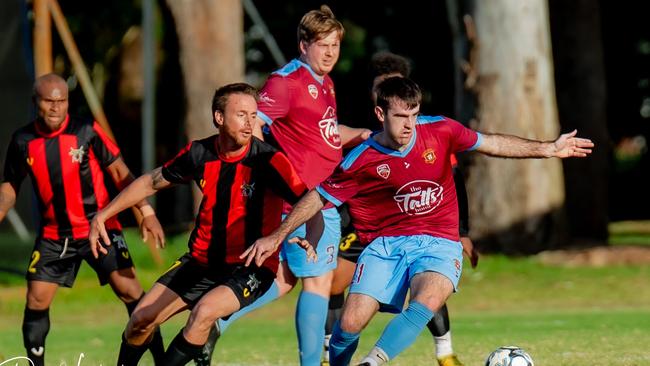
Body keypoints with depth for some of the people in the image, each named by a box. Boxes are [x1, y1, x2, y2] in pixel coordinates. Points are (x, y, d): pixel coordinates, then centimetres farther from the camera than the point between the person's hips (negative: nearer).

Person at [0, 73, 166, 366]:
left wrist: (146, 212, -9)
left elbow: (120, 172, -3)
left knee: (130, 291, -12)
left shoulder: (87, 131, -9)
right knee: (36, 301, -2)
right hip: (53, 234, 3)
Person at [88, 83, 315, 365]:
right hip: (203, 262, 5)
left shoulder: (267, 161, -17)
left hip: (251, 269, -5)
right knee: (141, 319, -3)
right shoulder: (199, 154, -4)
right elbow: (152, 182, 12)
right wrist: (102, 216, 11)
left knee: (203, 312, -31)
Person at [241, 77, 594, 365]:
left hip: (438, 243, 0)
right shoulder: (362, 161, -10)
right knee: (351, 322, -16)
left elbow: (492, 143, 5)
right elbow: (319, 197, 2)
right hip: (385, 243, 0)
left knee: (426, 302, -32)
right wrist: (276, 236, 2)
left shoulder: (440, 131, -7)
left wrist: (548, 149, 2)